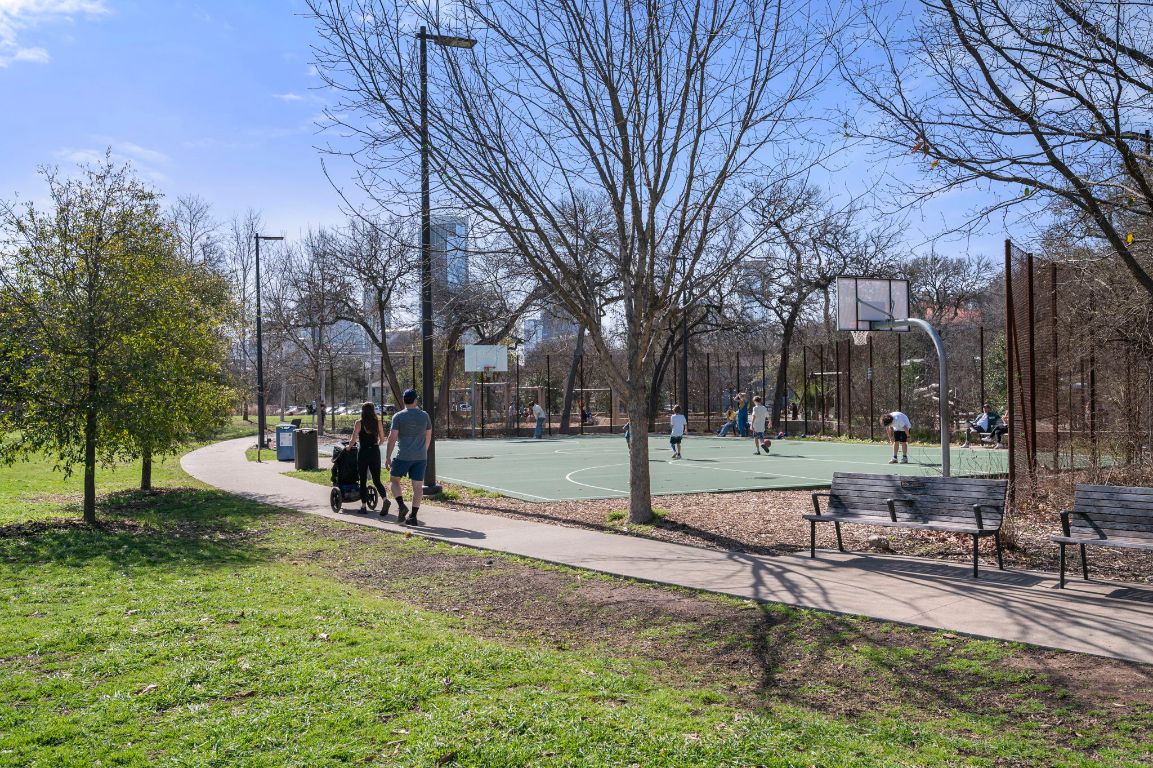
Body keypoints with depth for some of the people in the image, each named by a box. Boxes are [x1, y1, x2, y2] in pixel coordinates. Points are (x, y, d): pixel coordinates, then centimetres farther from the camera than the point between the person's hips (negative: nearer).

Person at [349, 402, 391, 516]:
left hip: (363, 452, -3)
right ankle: (385, 499, -18)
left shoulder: (359, 423, -6)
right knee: (377, 480, 5)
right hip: (375, 452, 3)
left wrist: (349, 446, 12)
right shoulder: (378, 422, 3)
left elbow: (353, 440, -8)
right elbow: (382, 439, 10)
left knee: (363, 480, 8)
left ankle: (363, 506, 11)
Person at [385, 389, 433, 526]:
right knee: (418, 486, 4)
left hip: (403, 456, -3)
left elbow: (392, 438, -9)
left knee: (394, 480, 14)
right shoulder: (424, 416, 5)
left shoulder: (398, 417, -5)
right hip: (420, 457, 3)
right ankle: (413, 516, 3)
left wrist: (388, 457, -4)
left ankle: (401, 506, -6)